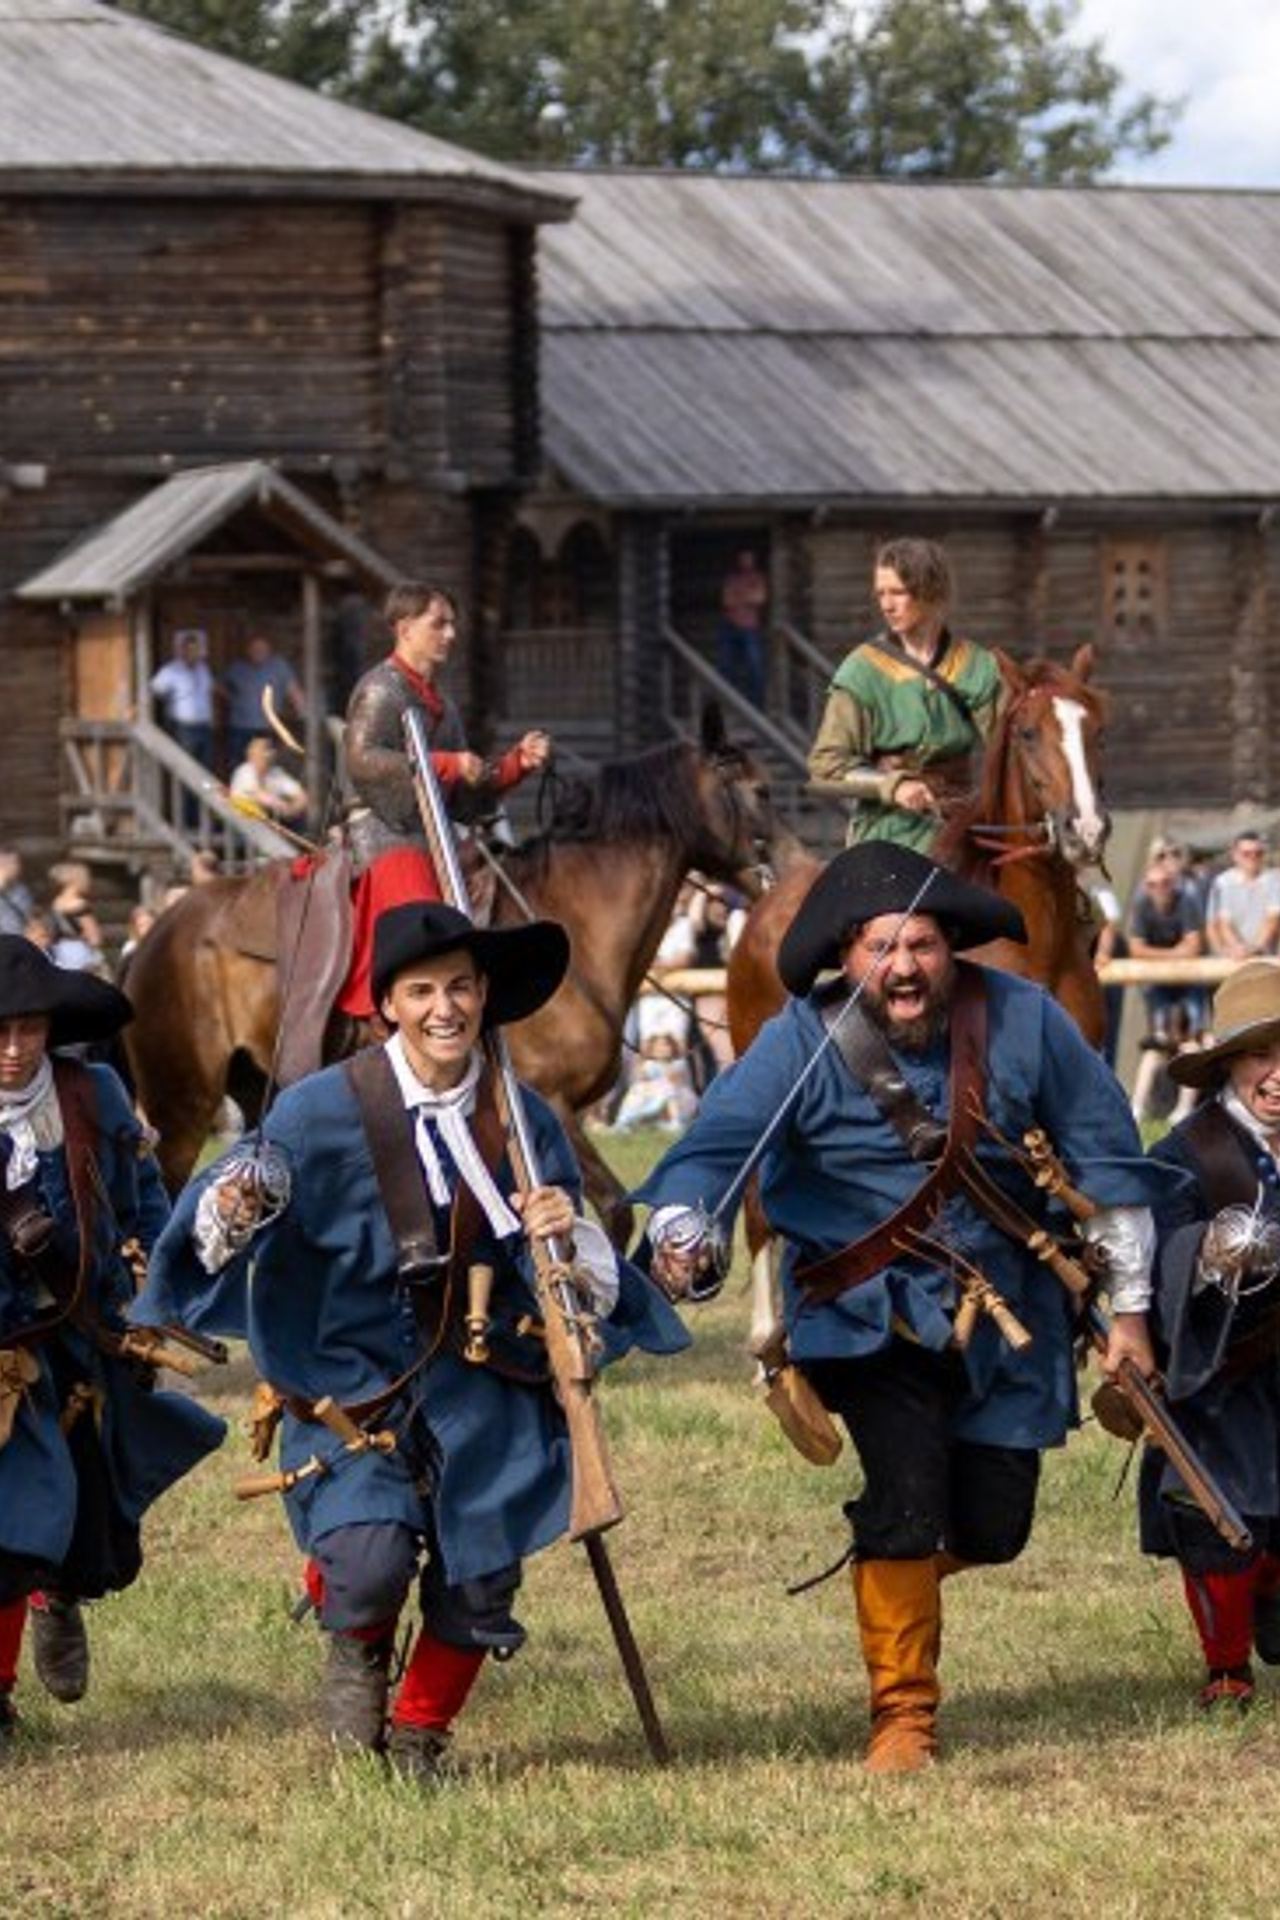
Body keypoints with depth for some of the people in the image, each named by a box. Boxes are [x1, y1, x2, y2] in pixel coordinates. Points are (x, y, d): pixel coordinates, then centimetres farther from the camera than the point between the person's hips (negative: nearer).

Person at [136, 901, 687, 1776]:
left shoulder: (524, 1120, 2)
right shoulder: (326, 1108, -9)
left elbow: (578, 1280, 7)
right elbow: (219, 1228, -13)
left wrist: (565, 1233, -16)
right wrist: (230, 1211, -36)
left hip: (484, 1397, 3)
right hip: (355, 1383, -3)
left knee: (478, 1590, 2)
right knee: (370, 1558, -23)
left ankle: (420, 1739, 33)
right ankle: (357, 1652, 16)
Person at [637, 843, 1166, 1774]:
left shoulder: (1023, 1020, -8)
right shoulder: (801, 1044, -15)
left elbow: (1105, 1150, 2)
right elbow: (720, 1139, -27)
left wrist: (1128, 1309, 4)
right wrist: (681, 1232, -49)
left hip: (1004, 1307, 3)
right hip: (871, 1309, -3)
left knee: (994, 1528, 3)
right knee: (907, 1495, -19)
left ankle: (899, 1567, 40)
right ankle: (903, 1713, -1)